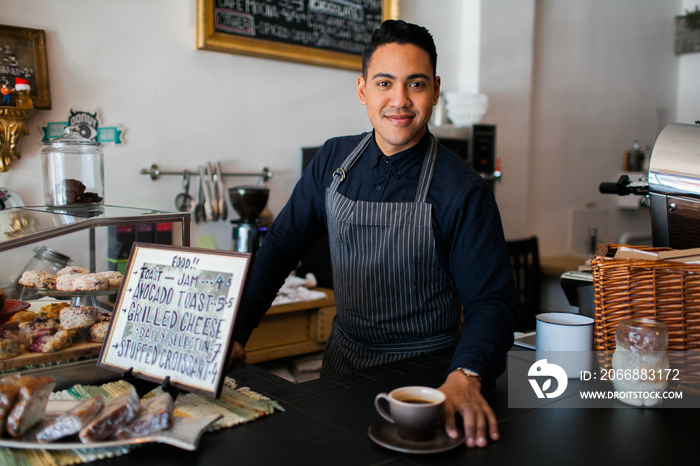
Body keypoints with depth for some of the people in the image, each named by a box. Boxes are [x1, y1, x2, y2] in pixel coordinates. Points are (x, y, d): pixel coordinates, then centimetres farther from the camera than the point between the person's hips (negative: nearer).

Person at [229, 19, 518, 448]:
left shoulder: (462, 190, -15)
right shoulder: (334, 160, -2)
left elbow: (492, 299, -17)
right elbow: (282, 246, 4)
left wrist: (465, 378, -36)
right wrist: (234, 333, -2)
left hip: (424, 369, -3)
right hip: (343, 358, 4)